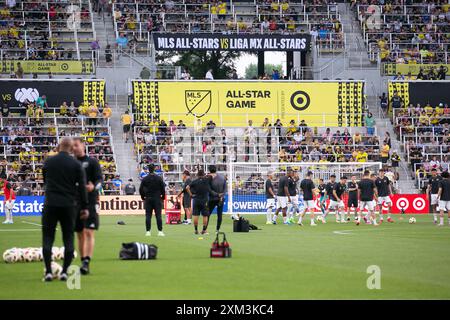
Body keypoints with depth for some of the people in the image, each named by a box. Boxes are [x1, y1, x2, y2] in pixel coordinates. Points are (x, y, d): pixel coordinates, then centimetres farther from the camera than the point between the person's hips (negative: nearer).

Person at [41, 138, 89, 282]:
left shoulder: (48, 162, 4)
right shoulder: (76, 164, 0)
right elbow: (82, 186, -2)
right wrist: (84, 207, 2)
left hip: (50, 204, 0)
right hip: (69, 205, 0)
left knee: (48, 237, 4)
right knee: (68, 238, 7)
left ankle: (48, 271, -3)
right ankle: (64, 271, 2)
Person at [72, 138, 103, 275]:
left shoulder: (92, 162, 0)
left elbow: (100, 179, -8)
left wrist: (93, 187, -27)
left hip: (90, 202, -5)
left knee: (89, 232, -13)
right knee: (80, 234, 9)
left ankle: (87, 262, -22)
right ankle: (83, 262, 15)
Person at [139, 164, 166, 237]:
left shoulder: (144, 179, 0)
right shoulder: (159, 178, -2)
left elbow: (141, 189, 3)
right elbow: (163, 189, 0)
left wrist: (143, 197, 14)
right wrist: (163, 197, 12)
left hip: (148, 199, 1)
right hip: (157, 199, 0)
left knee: (148, 216, 3)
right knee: (158, 215, -1)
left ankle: (148, 231, -1)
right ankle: (160, 231, -5)